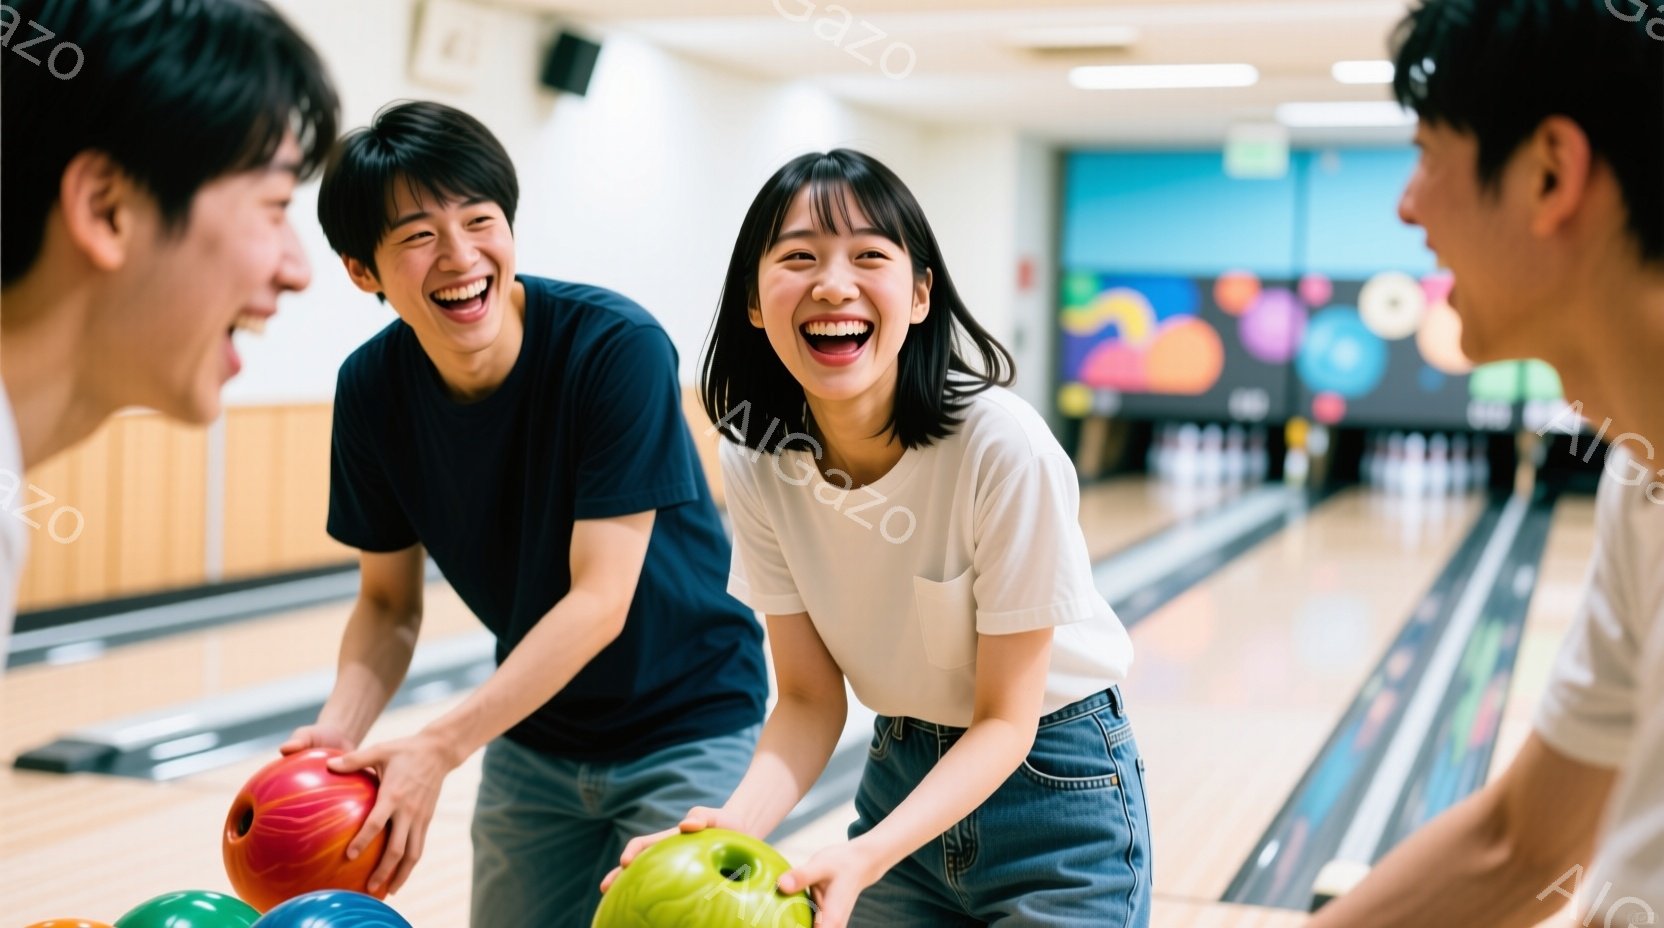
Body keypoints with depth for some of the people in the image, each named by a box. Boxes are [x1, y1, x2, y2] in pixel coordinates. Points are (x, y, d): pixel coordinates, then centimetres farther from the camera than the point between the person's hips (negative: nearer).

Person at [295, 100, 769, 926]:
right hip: (532, 736, 5)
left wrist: (439, 748, -31)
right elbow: (389, 603, -1)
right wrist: (340, 729, -20)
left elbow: (599, 600, -26)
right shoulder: (372, 389, -10)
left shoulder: (617, 348, -25)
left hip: (686, 734, -4)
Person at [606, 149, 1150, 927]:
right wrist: (734, 827, -25)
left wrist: (866, 857, -32)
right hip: (901, 775, 4)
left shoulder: (1005, 449, -27)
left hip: (1052, 792, -3)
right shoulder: (758, 463, -14)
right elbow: (811, 700, -7)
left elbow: (1004, 720, -19)